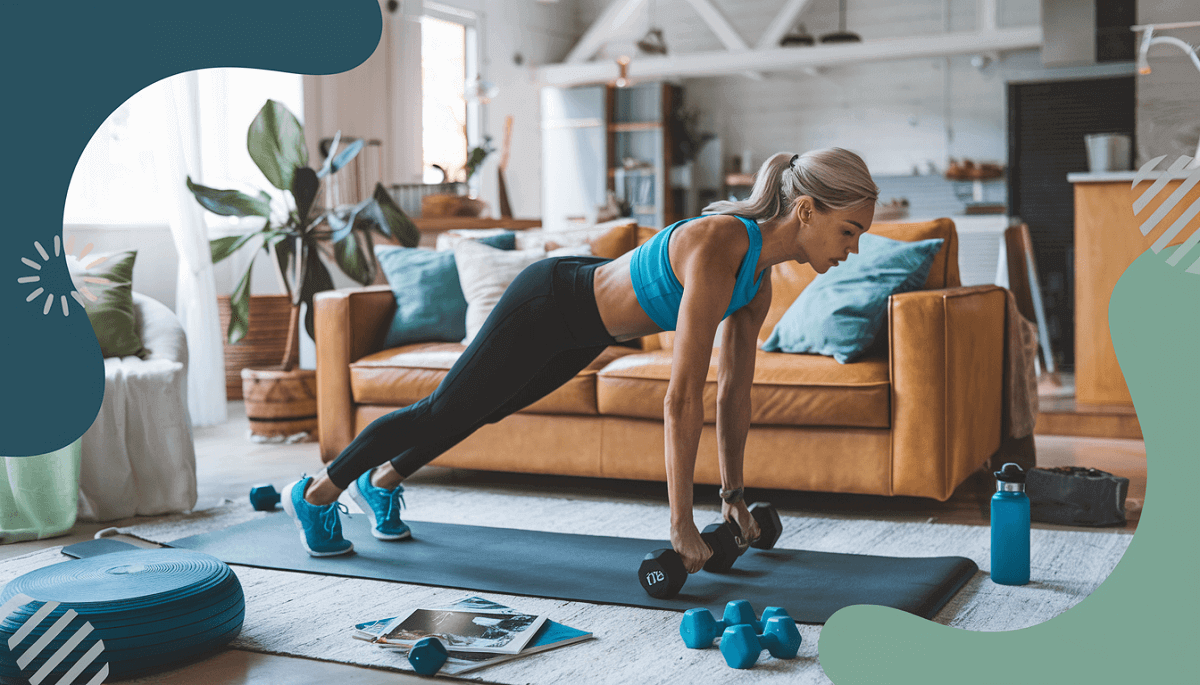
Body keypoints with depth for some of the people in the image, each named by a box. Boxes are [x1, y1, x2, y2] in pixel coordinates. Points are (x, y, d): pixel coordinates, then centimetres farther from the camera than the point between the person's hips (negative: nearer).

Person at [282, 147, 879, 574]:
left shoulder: (760, 275, -9)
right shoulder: (717, 248, -37)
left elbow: (734, 389, 0)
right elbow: (682, 397, -38)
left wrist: (733, 493, 3)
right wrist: (681, 524, -33)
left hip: (582, 332, 8)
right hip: (547, 304, -8)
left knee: (481, 410, 25)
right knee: (444, 412, 8)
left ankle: (382, 483, 50)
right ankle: (315, 494, 30)